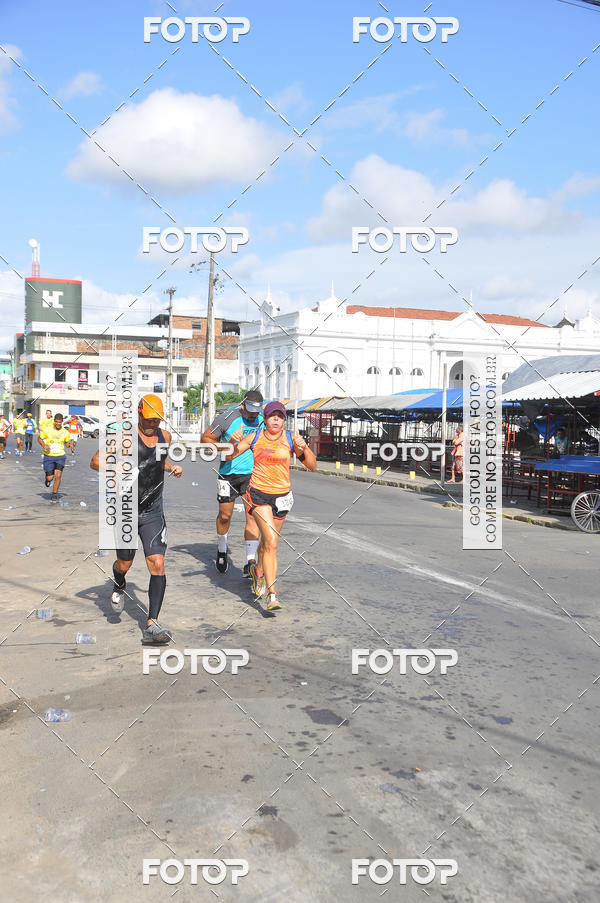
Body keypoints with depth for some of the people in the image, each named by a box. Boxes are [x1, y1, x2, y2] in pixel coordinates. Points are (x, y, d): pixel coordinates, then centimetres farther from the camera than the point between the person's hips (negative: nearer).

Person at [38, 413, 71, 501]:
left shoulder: (65, 432, -1)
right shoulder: (47, 430, -7)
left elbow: (67, 442, 14)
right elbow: (39, 438, 6)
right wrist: (44, 445, -14)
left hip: (60, 456, 1)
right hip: (49, 456, -1)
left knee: (58, 475, -14)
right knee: (50, 477, -3)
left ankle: (54, 494, 2)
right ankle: (47, 478, 37)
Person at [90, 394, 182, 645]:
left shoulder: (164, 436, 7)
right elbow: (95, 461, -7)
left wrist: (172, 468, 6)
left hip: (153, 513, 3)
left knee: (157, 565, -10)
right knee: (124, 564, 12)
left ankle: (152, 625, -8)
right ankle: (119, 586, 50)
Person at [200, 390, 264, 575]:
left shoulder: (262, 421, 2)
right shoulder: (227, 418, -9)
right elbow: (205, 438, -3)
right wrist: (222, 446, -19)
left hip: (252, 475, 2)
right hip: (228, 474, -1)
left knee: (253, 516, -11)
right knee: (225, 516, 8)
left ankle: (250, 562, -9)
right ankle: (222, 550, 36)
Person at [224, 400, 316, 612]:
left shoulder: (290, 439, -3)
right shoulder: (254, 437, -2)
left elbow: (312, 466, -4)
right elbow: (228, 456, 5)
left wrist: (304, 447, -21)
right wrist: (233, 442, -16)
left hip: (282, 496, 2)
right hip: (259, 493, -2)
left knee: (267, 541, 18)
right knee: (271, 541, -17)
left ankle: (258, 570, 50)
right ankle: (272, 593, -14)